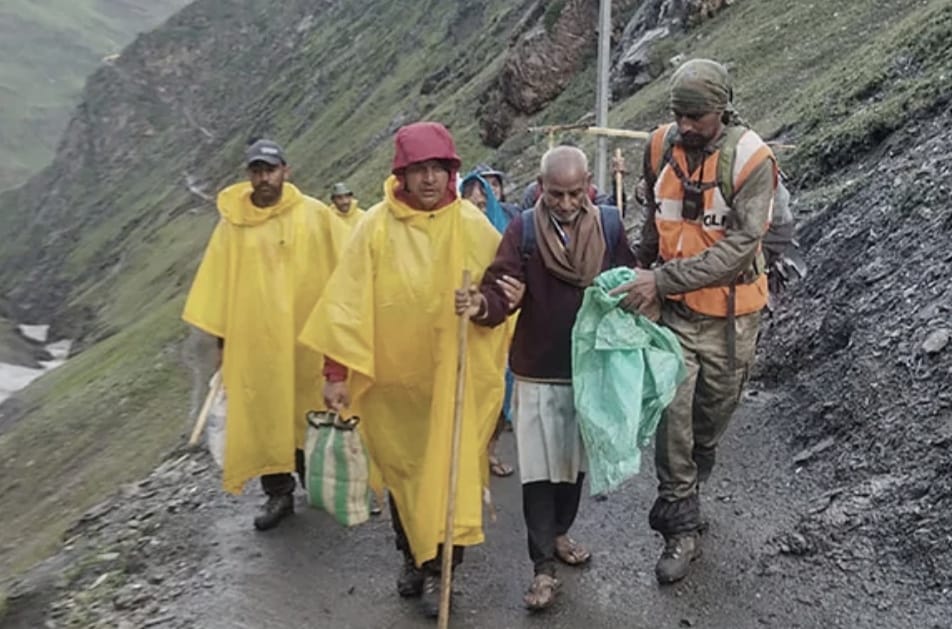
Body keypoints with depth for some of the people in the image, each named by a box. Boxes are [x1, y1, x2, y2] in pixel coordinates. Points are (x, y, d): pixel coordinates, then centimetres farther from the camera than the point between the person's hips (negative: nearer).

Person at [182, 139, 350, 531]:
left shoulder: (315, 215, -4)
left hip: (305, 337, -1)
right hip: (252, 339, 1)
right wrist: (220, 333, 5)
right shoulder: (232, 222, 1)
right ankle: (278, 493, 19)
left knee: (308, 412, 11)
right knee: (262, 417, 6)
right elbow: (219, 281, 5)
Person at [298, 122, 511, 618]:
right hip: (393, 375, 1)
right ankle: (412, 557, 36)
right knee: (402, 472, 15)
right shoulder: (376, 226, -7)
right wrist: (337, 371, -11)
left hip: (455, 378, 0)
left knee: (447, 471, 3)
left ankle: (437, 567, 20)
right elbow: (349, 302, -8)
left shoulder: (474, 226, -4)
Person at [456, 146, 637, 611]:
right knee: (539, 470, 2)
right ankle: (543, 567, 15)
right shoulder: (523, 229, -10)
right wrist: (481, 304, -42)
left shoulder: (609, 225, -3)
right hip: (538, 371, -3)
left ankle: (559, 535, 41)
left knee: (576, 461, 18)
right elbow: (501, 290, -19)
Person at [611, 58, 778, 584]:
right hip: (674, 309, 2)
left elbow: (740, 246, -25)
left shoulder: (752, 160, -17)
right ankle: (682, 530, 10)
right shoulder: (661, 147, -5)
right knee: (672, 415, -5)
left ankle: (681, 496, 43)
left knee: (712, 415, 15)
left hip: (730, 315, -1)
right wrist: (642, 272, 17)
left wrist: (663, 279, -30)